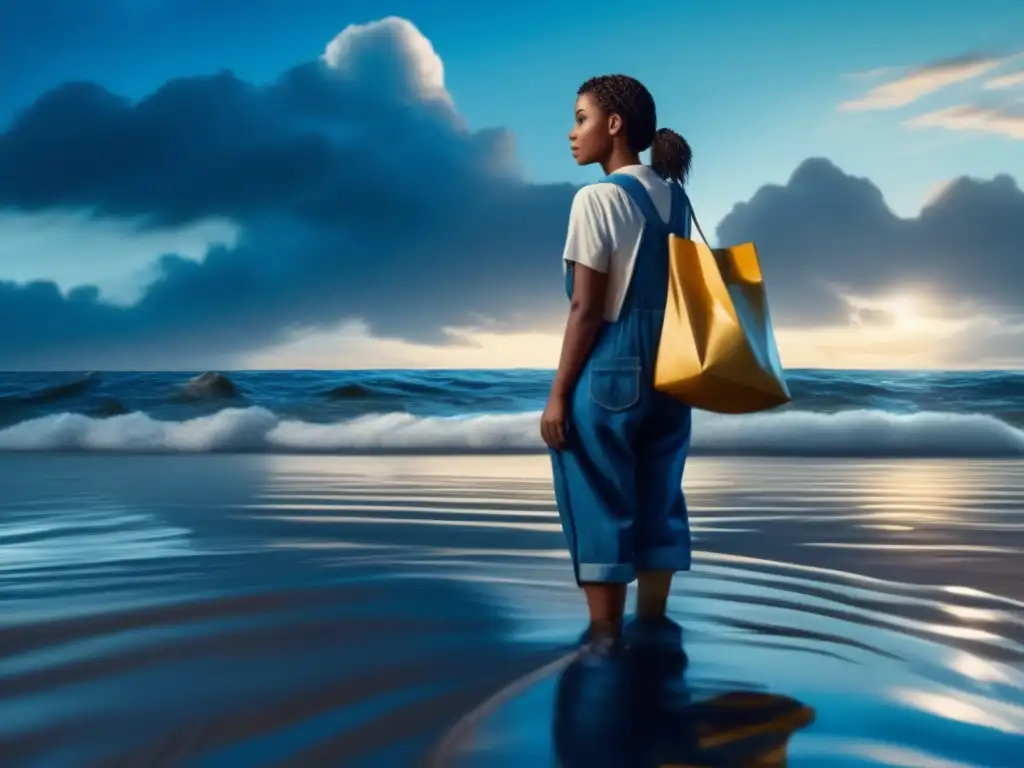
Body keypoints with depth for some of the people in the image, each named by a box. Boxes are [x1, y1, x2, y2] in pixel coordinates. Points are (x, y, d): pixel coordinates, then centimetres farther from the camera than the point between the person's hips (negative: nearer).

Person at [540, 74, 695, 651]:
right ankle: (651, 635, 22)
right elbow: (678, 289, 12)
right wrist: (663, 359, 18)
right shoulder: (674, 196, 10)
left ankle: (605, 639, 8)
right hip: (667, 367, 8)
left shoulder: (597, 199, -12)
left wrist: (558, 393, -10)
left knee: (599, 507, 2)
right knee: (657, 501, 13)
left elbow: (587, 309, -15)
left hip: (610, 370, -7)